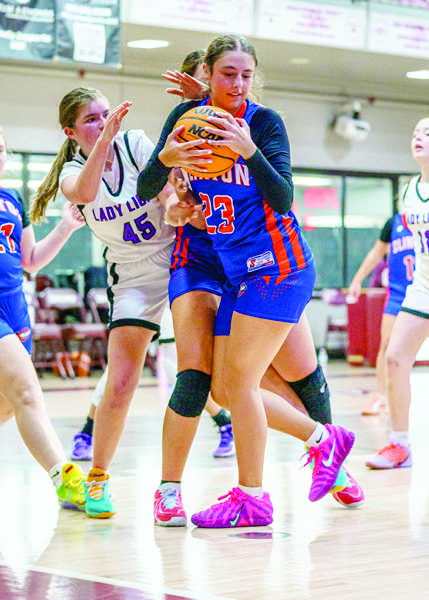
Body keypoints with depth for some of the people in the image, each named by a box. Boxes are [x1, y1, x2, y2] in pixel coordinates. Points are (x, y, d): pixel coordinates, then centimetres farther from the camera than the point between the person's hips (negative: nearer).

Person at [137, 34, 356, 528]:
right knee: (224, 388, 6)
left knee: (237, 379, -9)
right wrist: (166, 159, -23)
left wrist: (249, 150, -33)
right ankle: (322, 438, 22)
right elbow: (144, 191, -2)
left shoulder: (264, 122, -10)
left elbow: (283, 198, -19)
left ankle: (251, 498, 2)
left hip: (278, 266, -7)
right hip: (236, 272, 7)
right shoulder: (187, 117, 4)